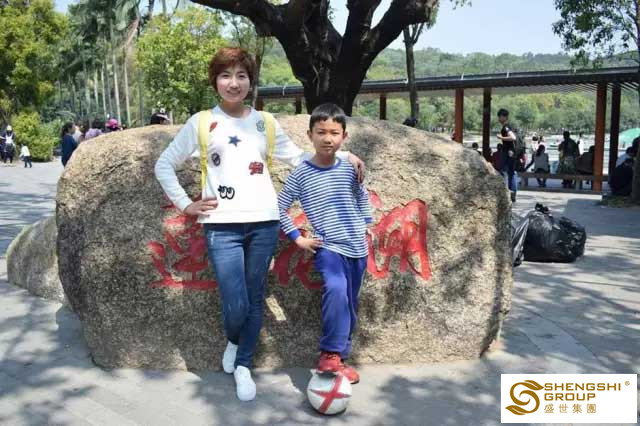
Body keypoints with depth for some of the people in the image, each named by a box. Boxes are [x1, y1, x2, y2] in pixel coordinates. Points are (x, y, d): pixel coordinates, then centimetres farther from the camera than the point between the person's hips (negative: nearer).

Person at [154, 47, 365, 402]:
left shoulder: (265, 123, 12)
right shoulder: (201, 122, 5)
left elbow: (299, 158, 17)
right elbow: (164, 165, 11)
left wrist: (344, 155, 8)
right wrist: (186, 205, 2)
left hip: (264, 222, 3)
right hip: (221, 225, -2)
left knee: (255, 300, 8)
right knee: (235, 306, -9)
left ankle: (243, 366, 28)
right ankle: (233, 342, 26)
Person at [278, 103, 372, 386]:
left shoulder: (350, 169, 3)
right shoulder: (301, 174, -6)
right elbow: (279, 208, -1)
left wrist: (365, 228, 14)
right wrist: (298, 238, -4)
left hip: (357, 248, 4)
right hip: (328, 247, -4)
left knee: (350, 307, 10)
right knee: (336, 289, -30)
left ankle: (339, 358, 27)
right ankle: (331, 355, -19)